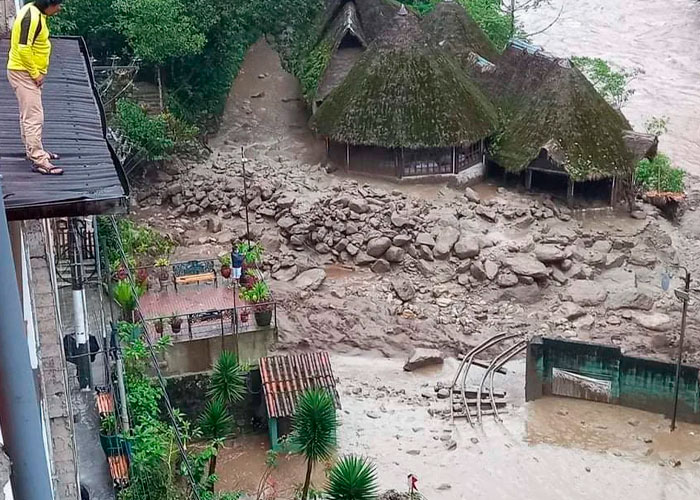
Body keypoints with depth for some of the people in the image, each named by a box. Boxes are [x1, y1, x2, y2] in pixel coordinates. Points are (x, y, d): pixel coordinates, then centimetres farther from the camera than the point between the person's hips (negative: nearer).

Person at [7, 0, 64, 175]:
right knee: (34, 117, -10)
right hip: (24, 73, -10)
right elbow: (23, 49, -27)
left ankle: (34, 150, 31)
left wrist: (38, 72, 12)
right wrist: (36, 74, -18)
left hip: (29, 73, 10)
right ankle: (39, 161, -8)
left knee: (28, 115, 19)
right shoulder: (32, 16, -22)